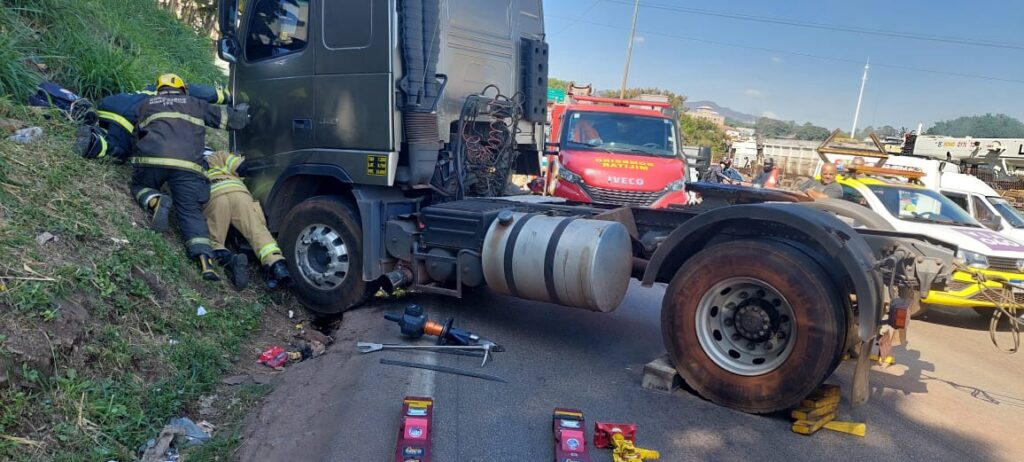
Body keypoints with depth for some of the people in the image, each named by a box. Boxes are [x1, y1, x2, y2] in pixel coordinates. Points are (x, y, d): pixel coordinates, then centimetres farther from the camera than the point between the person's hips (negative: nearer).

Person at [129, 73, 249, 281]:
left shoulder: (145, 104, 30)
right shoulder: (196, 104, 28)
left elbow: (138, 136, 32)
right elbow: (234, 119, 28)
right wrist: (242, 111, 50)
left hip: (151, 158, 0)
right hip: (188, 165, 0)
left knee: (140, 187, 28)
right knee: (191, 212, 2)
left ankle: (156, 202, -9)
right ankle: (205, 260, -20)